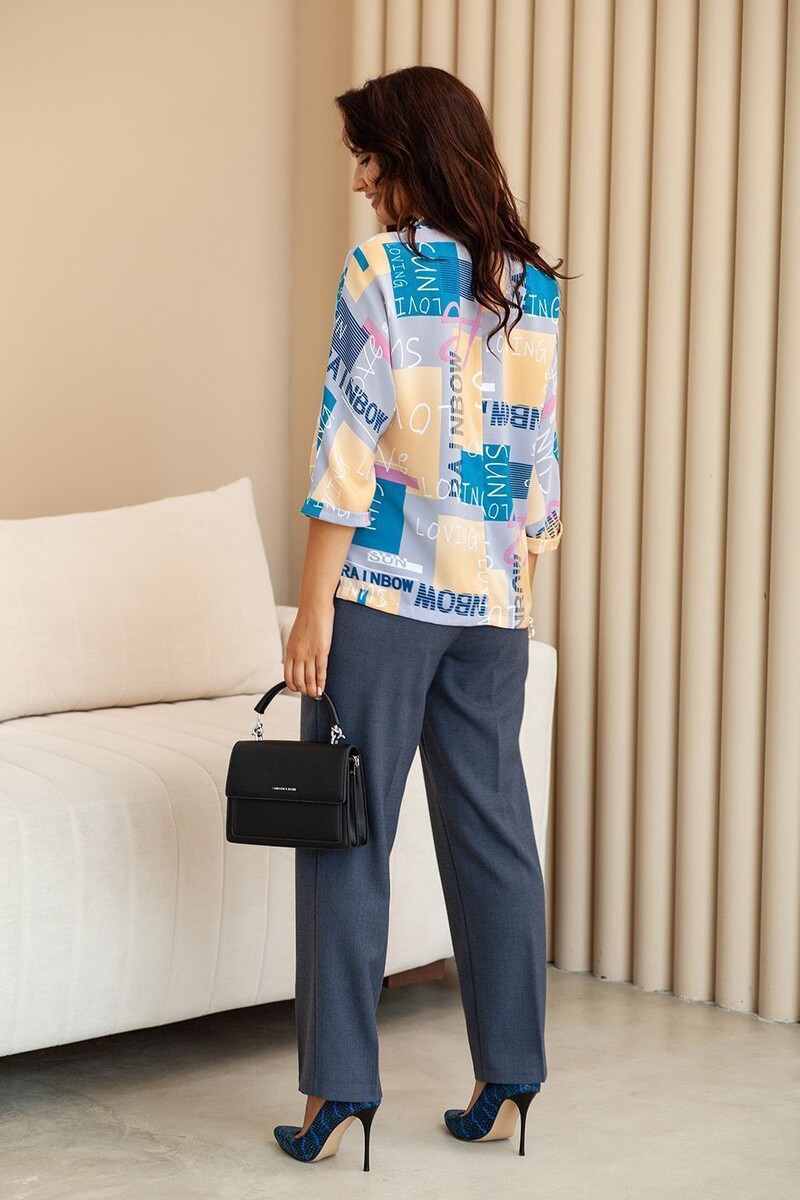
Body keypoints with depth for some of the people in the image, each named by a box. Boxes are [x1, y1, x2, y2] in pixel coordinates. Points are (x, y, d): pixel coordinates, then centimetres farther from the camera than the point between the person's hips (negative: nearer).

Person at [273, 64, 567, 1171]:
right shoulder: (534, 289, 8)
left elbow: (350, 449, -14)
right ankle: (509, 1082, 16)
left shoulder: (383, 271, -9)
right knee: (493, 833, 10)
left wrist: (313, 607, -11)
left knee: (347, 836, 2)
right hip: (495, 602, 6)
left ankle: (341, 1088, 4)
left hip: (385, 591, -6)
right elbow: (541, 463, 11)